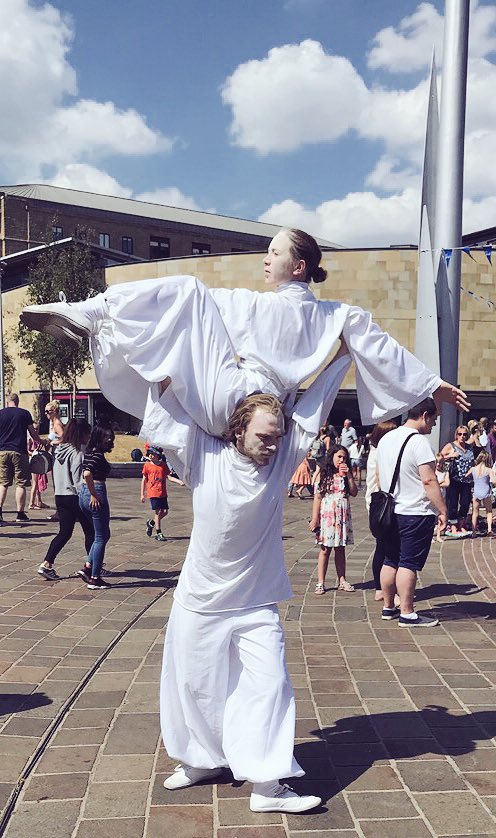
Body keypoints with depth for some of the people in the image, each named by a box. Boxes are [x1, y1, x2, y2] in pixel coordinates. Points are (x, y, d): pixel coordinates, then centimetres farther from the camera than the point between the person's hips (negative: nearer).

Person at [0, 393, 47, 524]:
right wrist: (41, 441, 26)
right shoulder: (25, 413, 2)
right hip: (19, 452, -2)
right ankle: (20, 514, 3)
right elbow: (33, 433, 7)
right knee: (21, 484, 2)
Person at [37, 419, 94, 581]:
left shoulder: (59, 449, 9)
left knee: (64, 532, 12)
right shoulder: (77, 453, -16)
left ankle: (46, 564, 3)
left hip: (59, 496, 8)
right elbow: (78, 480, -20)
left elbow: (57, 476, 14)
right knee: (90, 531, 8)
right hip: (74, 496, -8)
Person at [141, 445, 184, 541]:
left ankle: (151, 522, 29)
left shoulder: (163, 465, 7)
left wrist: (179, 481, -9)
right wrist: (142, 494, 1)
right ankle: (159, 534, 4)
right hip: (153, 493, -4)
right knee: (157, 512, -4)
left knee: (165, 511, 4)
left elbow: (169, 476, 7)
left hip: (163, 493, 4)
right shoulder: (147, 465, -1)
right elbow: (144, 480, 3)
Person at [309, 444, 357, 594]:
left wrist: (349, 476, -9)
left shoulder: (346, 474, 9)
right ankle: (320, 583, 5)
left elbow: (354, 493, -1)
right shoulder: (324, 474, -2)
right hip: (327, 515, -3)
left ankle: (342, 581, 15)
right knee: (325, 549, 1)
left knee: (340, 549, 9)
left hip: (343, 515, 3)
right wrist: (314, 519, -8)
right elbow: (318, 497, -4)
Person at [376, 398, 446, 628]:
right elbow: (429, 481, -20)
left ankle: (388, 607, 21)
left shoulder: (386, 439, 10)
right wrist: (442, 510, -15)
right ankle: (407, 614, 1)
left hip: (391, 512, 8)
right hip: (416, 513, -8)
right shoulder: (418, 442, -17)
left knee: (391, 561, 13)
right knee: (409, 564, -4)